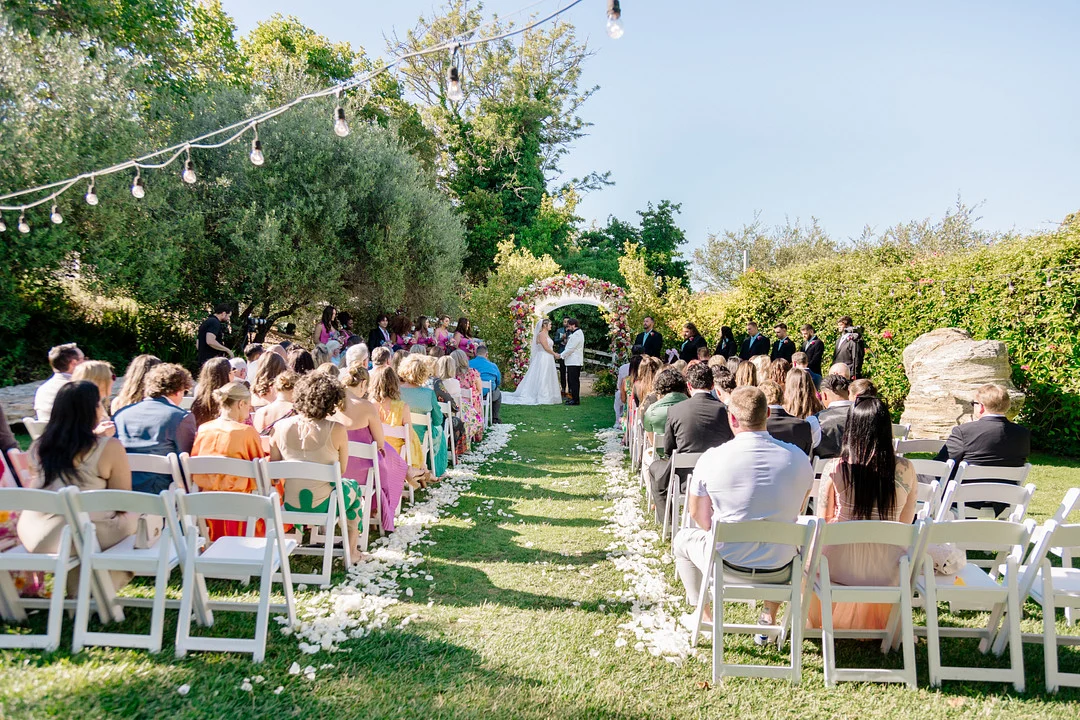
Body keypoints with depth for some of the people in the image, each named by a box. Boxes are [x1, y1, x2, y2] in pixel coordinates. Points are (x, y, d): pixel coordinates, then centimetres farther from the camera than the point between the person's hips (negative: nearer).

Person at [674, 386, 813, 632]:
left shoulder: (712, 458, -16)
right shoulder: (798, 458, -10)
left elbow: (698, 515, -2)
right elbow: (796, 511, 7)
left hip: (726, 566, -2)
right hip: (779, 572, 3)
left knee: (683, 539, 29)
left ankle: (706, 618, 31)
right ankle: (769, 619, 36)